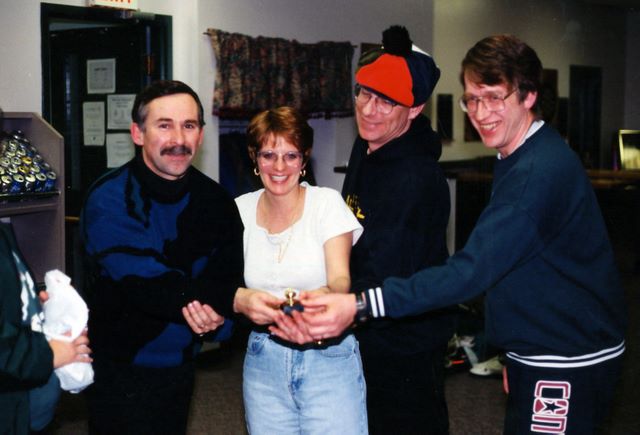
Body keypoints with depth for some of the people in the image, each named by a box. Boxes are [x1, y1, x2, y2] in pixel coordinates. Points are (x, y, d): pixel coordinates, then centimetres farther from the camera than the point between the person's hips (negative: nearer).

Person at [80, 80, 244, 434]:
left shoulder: (214, 199, -1)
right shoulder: (109, 200, -18)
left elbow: (228, 272, -8)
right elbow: (145, 281, -28)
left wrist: (215, 307, -31)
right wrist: (233, 300, -34)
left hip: (181, 364, 5)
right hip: (121, 370, -5)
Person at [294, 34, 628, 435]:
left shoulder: (539, 173, -24)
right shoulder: (516, 161, 11)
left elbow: (473, 270, -32)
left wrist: (361, 305, -37)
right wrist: (515, 357, 16)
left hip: (568, 366, -10)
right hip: (537, 355, 10)